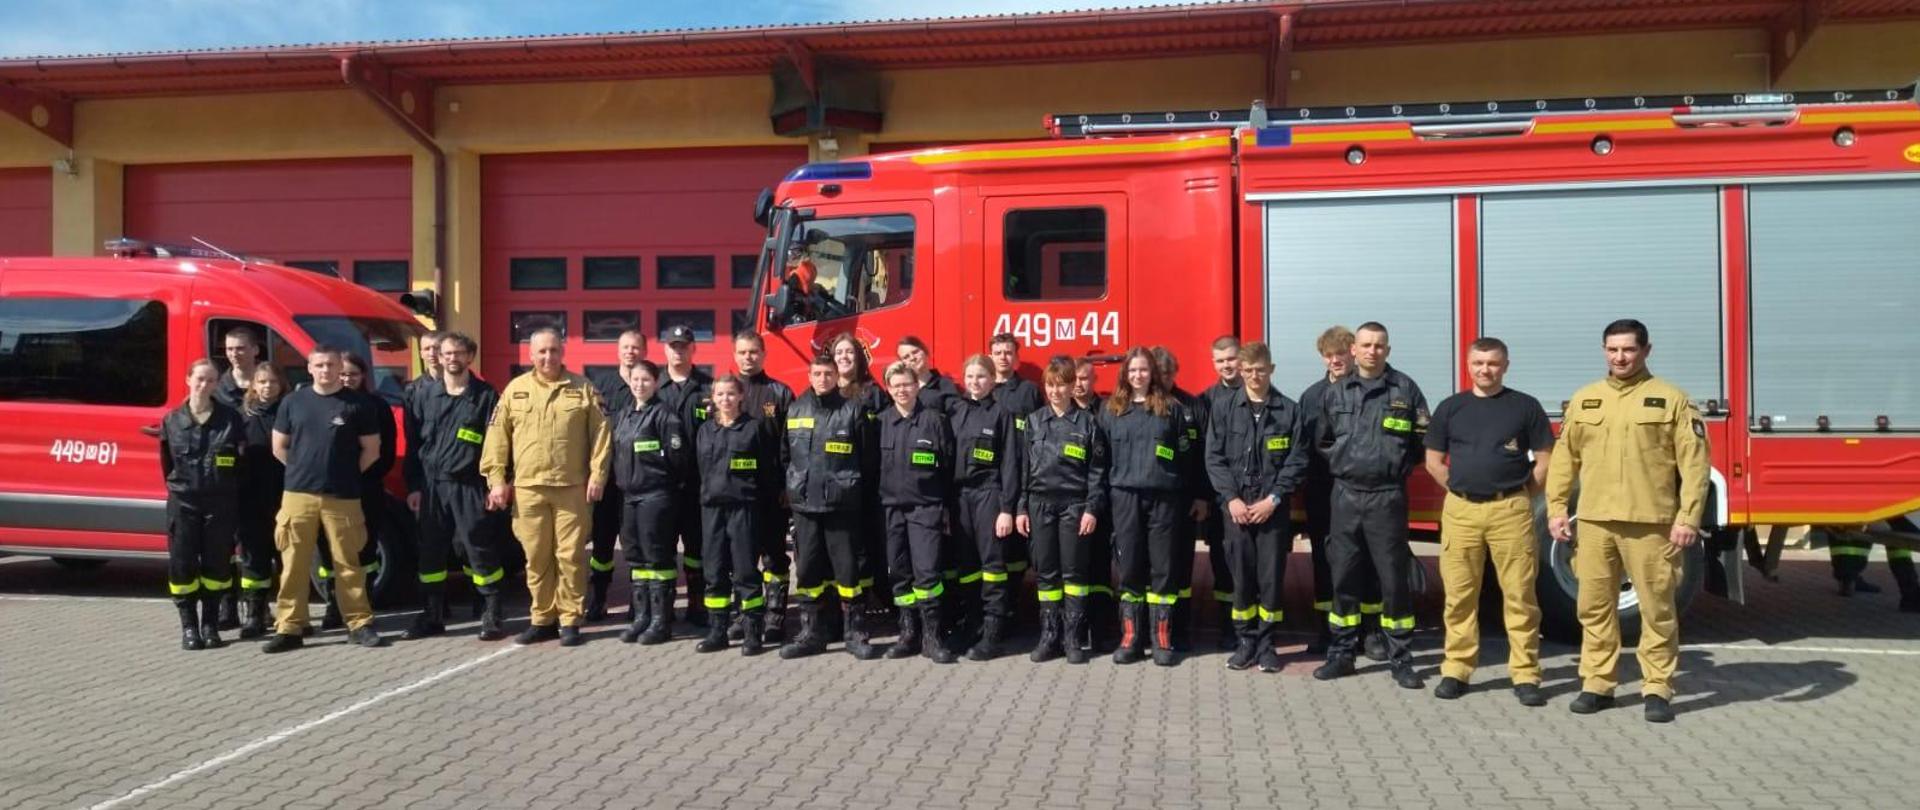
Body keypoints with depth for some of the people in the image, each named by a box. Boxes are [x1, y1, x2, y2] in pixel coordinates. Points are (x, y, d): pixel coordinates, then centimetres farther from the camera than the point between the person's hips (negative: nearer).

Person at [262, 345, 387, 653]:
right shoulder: (293, 402, 7)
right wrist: (303, 470, 9)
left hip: (343, 497, -2)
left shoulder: (359, 404, 1)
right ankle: (289, 628, 10)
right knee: (293, 565, 3)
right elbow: (279, 447, 14)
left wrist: (347, 474, 3)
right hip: (297, 494, 2)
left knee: (347, 564, 2)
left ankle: (359, 624, 9)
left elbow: (372, 450, 4)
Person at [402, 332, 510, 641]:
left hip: (469, 487, -4)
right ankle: (433, 616, 20)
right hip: (431, 486, 4)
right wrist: (413, 486, 6)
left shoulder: (486, 395, 1)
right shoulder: (424, 395, 11)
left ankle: (491, 616, 5)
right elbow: (414, 443, 11)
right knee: (431, 552, 9)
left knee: (480, 551, -3)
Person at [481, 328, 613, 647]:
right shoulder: (515, 389, 9)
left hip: (572, 487, -2)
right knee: (536, 558, 8)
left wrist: (597, 475, -5)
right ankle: (542, 619, 18)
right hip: (528, 487, 2)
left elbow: (599, 434, 2)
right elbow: (497, 437, 8)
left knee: (570, 556, 1)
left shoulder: (583, 388, 4)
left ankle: (570, 621, 10)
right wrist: (497, 479, 2)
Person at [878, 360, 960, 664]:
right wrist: (876, 506, 8)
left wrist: (946, 507, 0)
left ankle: (932, 636, 0)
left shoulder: (935, 420, 0)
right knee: (899, 574, 7)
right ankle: (909, 633, 16)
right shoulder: (881, 422, 8)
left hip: (926, 508, -3)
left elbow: (948, 466, 2)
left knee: (927, 572, -9)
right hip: (891, 509, 3)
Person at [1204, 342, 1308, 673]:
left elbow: (1297, 461, -1)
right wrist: (1231, 498, -8)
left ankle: (1266, 643, 13)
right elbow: (1214, 459, 2)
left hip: (1273, 508, -1)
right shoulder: (1224, 410, 6)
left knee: (1272, 577, 1)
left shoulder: (1289, 411, 3)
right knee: (1241, 576, 4)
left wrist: (1273, 499, -9)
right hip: (1237, 506, 1)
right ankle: (1246, 641, 15)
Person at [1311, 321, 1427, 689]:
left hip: (1387, 497, -2)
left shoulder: (1405, 389, 1)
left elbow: (1423, 441, 4)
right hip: (1345, 495, 2)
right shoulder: (1334, 393, 8)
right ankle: (1341, 654, 16)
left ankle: (1400, 660, 10)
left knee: (1394, 578, 1)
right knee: (1343, 576, 7)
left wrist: (1399, 466, 2)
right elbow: (1323, 442, 18)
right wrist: (1338, 466, 10)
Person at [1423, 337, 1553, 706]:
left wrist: (1520, 494, 2)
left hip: (1510, 511, -1)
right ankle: (1456, 669, 12)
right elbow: (1434, 460, 14)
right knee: (1459, 595, 4)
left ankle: (1525, 675, 6)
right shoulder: (1450, 408, 10)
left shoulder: (1525, 406, 5)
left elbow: (1544, 460, 7)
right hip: (1460, 510, 2)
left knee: (1520, 595, -1)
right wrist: (1461, 488, 7)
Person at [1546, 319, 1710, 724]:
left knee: (1657, 608, 2)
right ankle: (1597, 684, 17)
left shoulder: (1671, 399, 1)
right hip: (1594, 521, 3)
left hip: (1651, 522, -3)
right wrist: (1557, 509, 7)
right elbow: (1564, 459, 13)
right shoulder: (1584, 399, 12)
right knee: (1594, 605, 7)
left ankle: (1657, 689, 12)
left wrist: (1688, 517, -10)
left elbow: (1693, 463, -3)